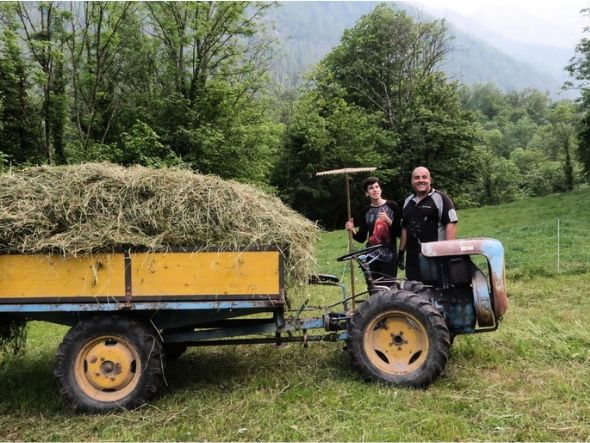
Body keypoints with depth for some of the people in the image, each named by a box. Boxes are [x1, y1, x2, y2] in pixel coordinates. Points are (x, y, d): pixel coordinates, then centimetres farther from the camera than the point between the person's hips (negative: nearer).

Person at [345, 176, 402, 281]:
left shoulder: (392, 206, -1)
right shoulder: (365, 211, 7)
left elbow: (399, 232, -3)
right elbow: (362, 238, 6)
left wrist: (388, 220, -18)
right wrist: (352, 230, -12)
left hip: (389, 257, -2)